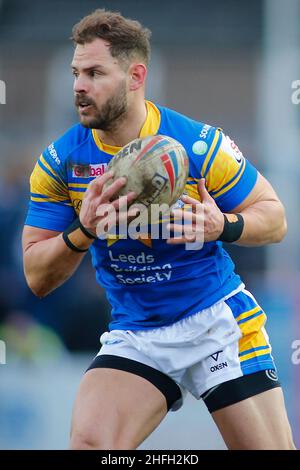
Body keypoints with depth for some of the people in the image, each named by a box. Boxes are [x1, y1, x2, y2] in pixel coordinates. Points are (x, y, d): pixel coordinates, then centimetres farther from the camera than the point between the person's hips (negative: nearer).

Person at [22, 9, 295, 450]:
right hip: (134, 336, 2)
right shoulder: (60, 161, -4)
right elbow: (37, 278, -3)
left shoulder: (201, 145, -12)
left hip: (219, 321, -1)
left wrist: (223, 226, -25)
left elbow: (274, 218, -3)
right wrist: (83, 231, -23)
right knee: (89, 440, -23)